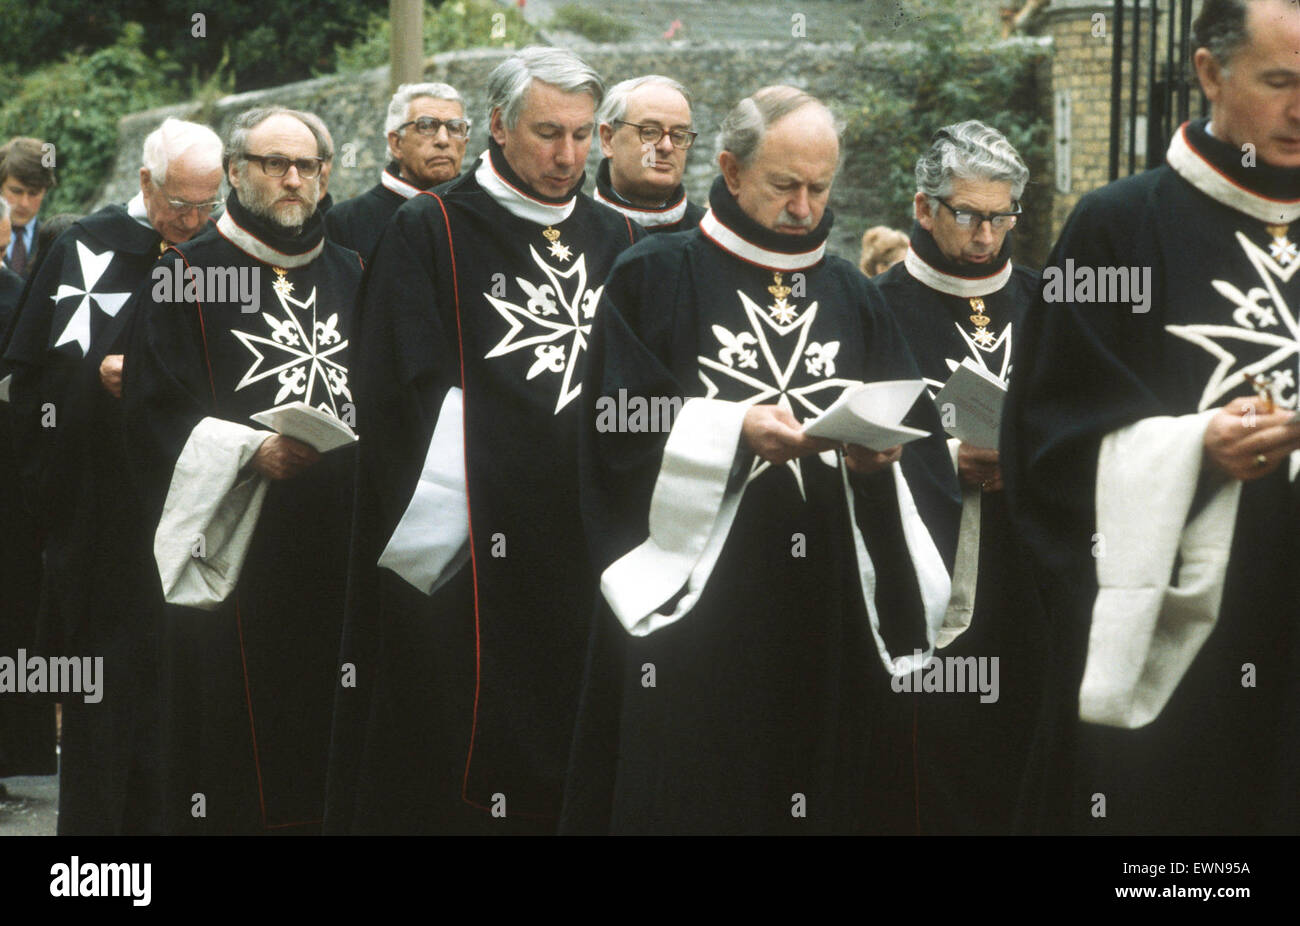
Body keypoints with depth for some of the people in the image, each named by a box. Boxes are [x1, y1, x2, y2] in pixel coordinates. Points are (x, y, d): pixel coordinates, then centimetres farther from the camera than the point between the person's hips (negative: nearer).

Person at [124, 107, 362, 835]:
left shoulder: (349, 274, 16)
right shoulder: (186, 277, 1)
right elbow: (153, 415, -5)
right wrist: (250, 449, -17)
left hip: (335, 539, 4)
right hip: (236, 542, -4)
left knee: (327, 732, 2)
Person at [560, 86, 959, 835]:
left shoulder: (855, 297, 14)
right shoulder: (657, 279, 2)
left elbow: (919, 442, 9)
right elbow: (620, 430, -7)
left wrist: (879, 454, -13)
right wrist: (733, 432, -20)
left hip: (834, 615, 4)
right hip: (692, 607, -3)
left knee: (831, 786, 3)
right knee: (694, 795, -4)